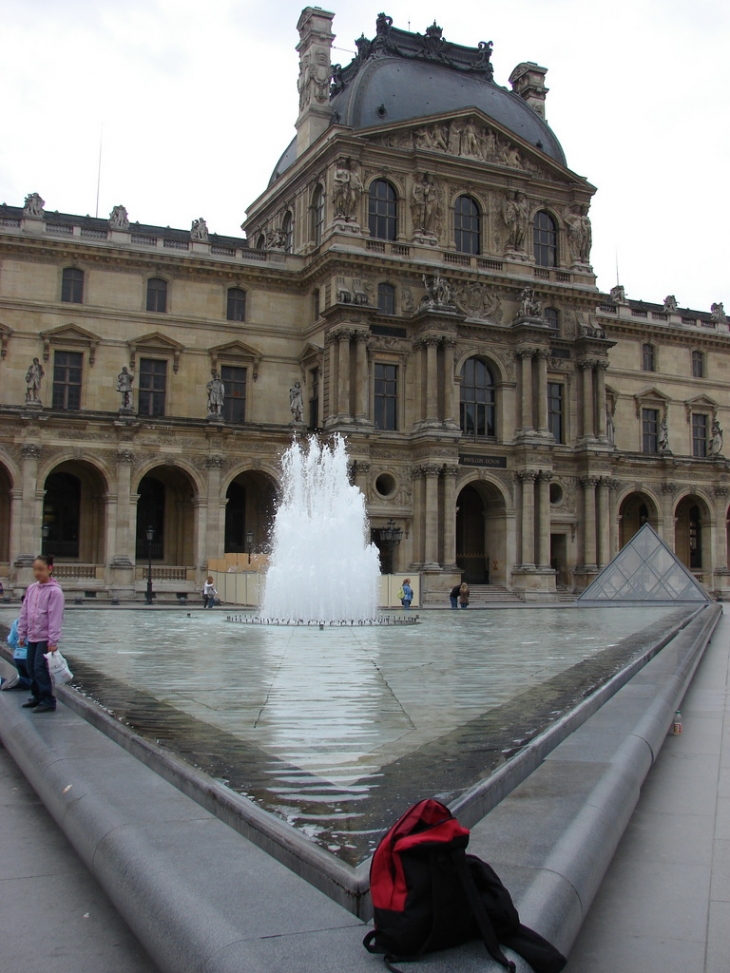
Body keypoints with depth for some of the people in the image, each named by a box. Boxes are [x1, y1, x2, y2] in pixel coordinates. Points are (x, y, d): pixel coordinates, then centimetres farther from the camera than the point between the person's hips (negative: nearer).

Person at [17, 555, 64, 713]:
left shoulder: (54, 591, -12)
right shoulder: (31, 589, 8)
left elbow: (55, 617, -15)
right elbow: (24, 613, 13)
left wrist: (53, 640, -17)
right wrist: (22, 634, 12)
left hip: (45, 638, -7)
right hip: (32, 637, 7)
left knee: (40, 668, -9)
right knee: (31, 668, 12)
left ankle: (48, 701, -1)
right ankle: (37, 697, 26)